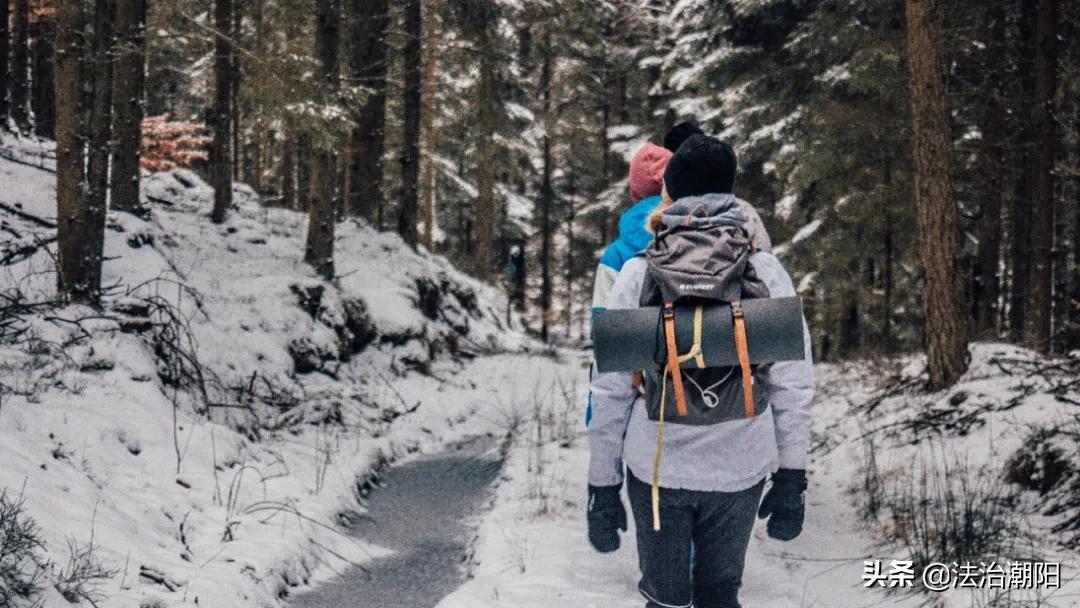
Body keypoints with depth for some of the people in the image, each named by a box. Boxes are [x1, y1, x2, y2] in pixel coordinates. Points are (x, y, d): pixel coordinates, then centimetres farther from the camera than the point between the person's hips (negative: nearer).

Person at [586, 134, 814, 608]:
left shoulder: (639, 272, -6)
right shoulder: (765, 271, -4)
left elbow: (610, 390, -5)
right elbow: (793, 384, -5)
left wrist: (603, 486, 2)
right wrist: (791, 480, 3)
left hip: (657, 466, -1)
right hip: (739, 467, 1)